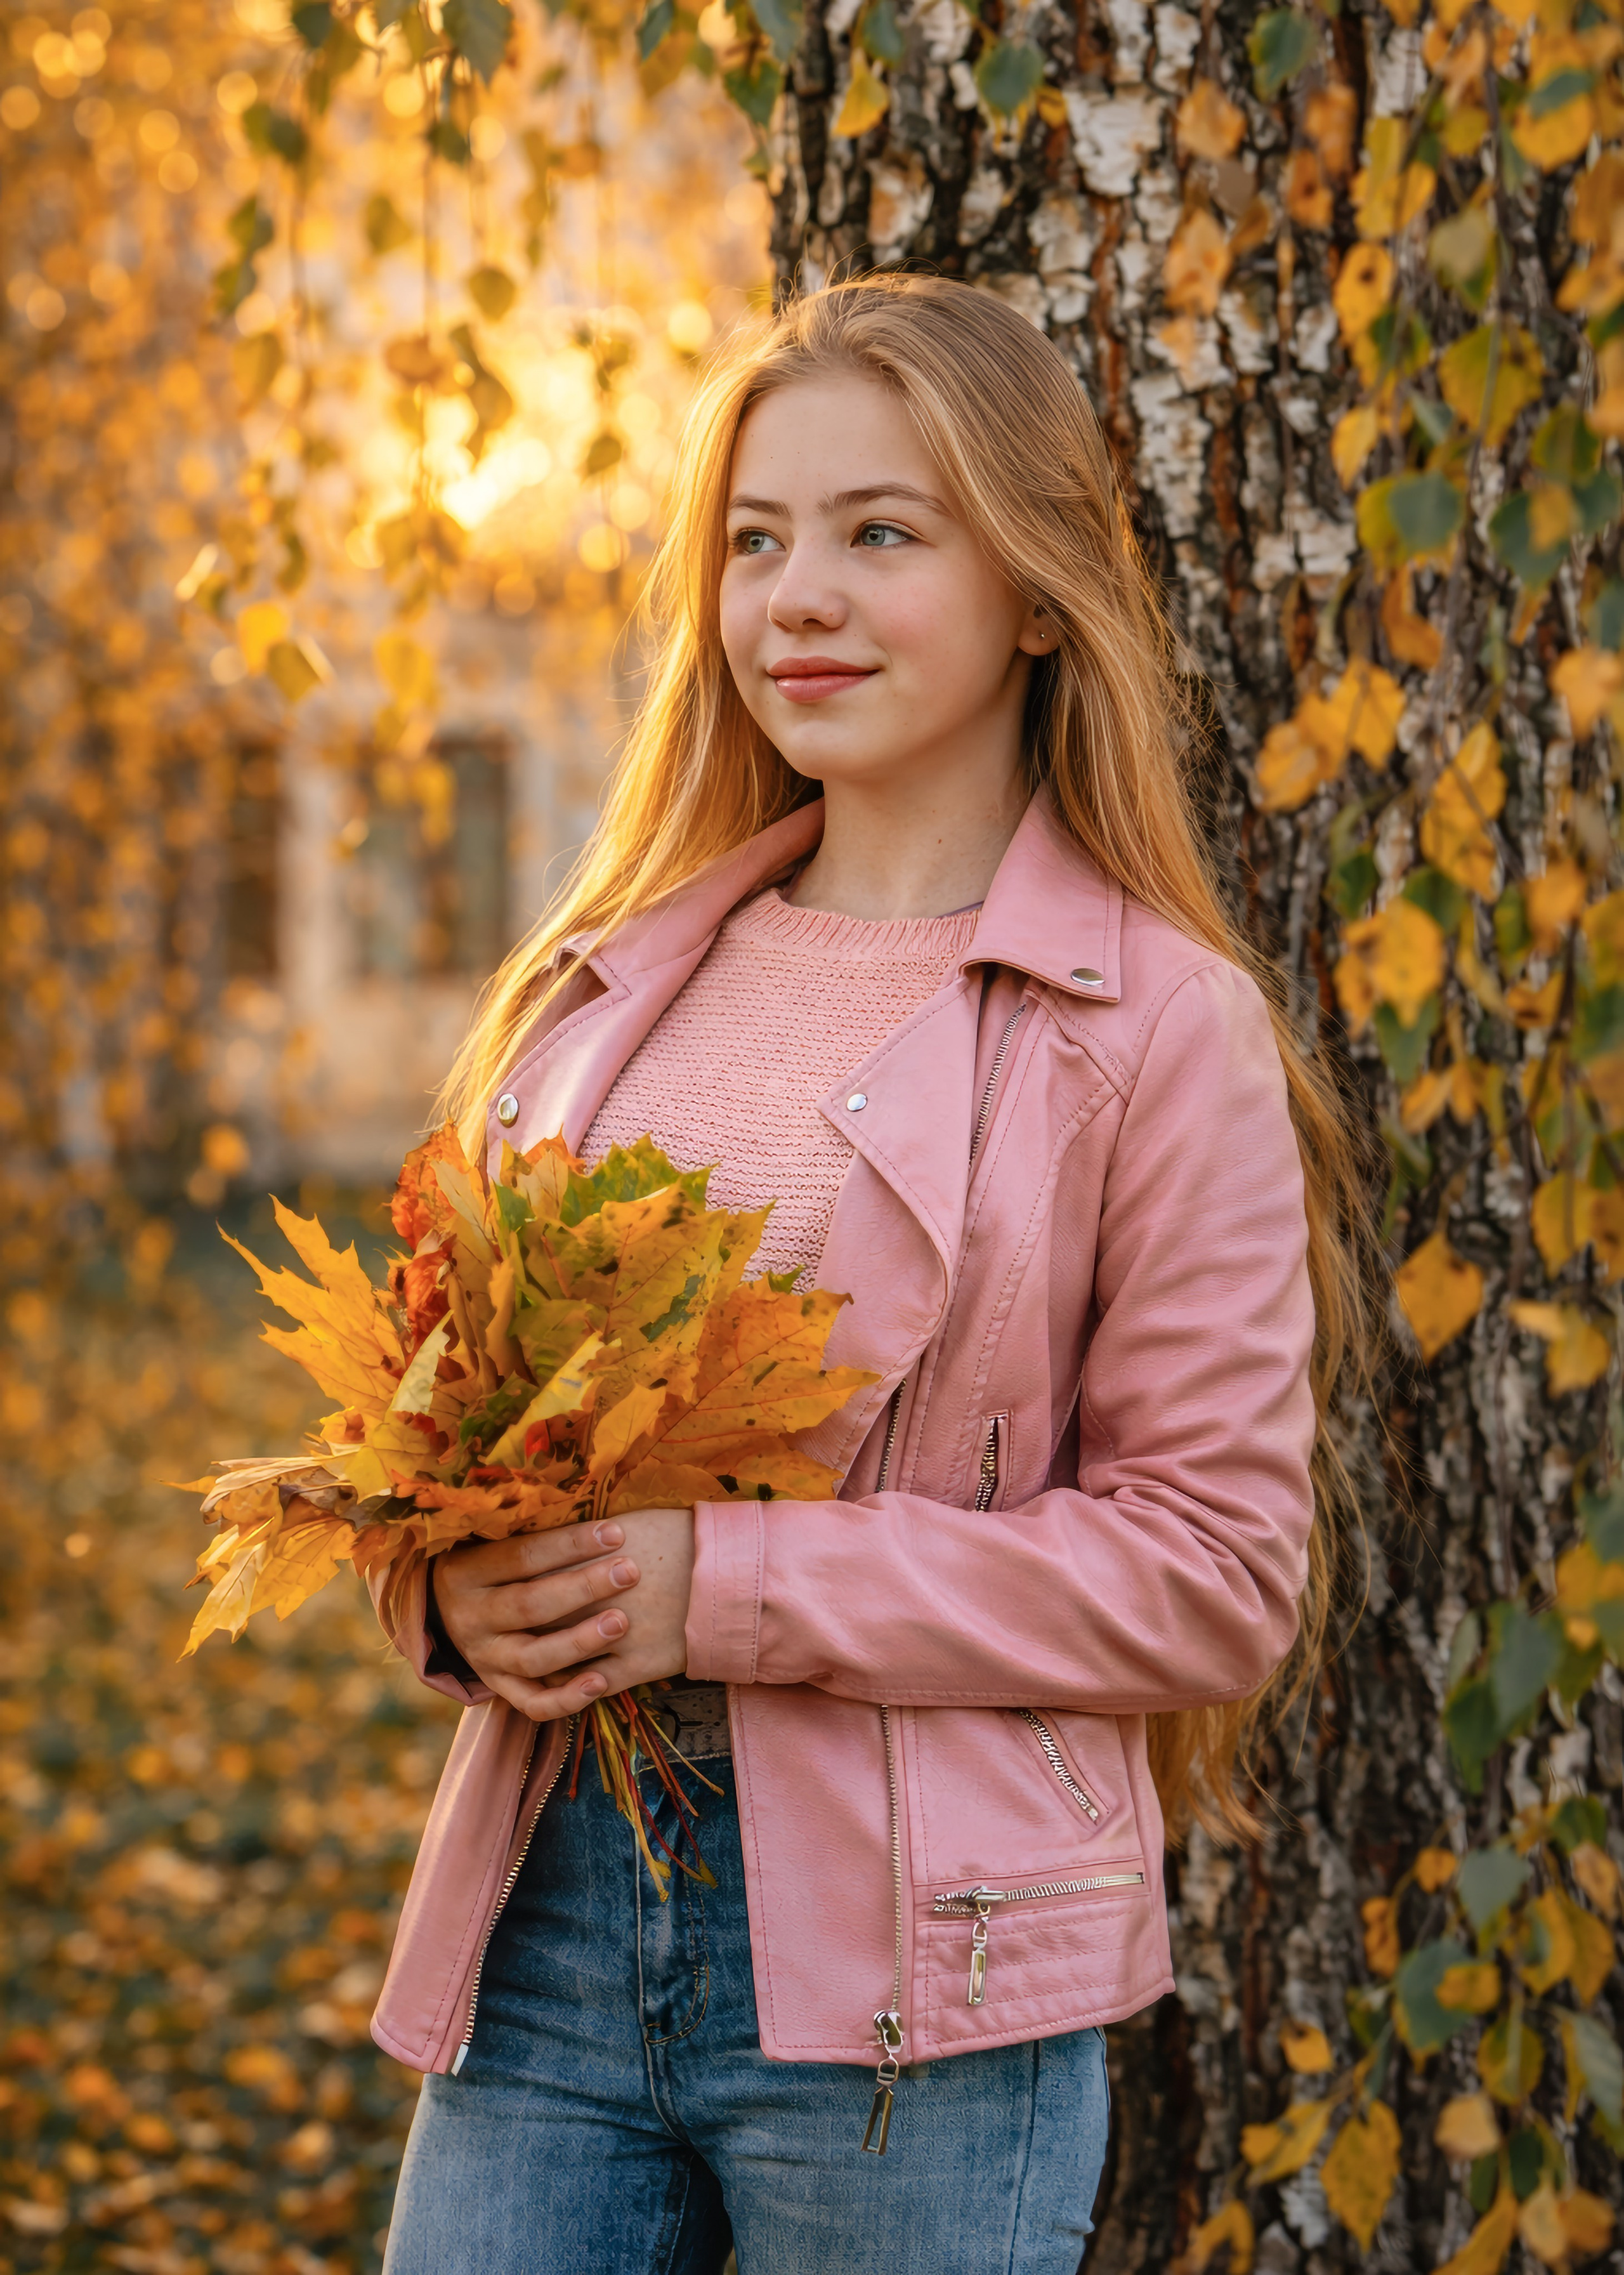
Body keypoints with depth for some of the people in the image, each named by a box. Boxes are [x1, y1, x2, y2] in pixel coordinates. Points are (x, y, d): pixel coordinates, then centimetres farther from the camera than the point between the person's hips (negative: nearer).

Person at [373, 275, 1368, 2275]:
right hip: (543, 1918, 4)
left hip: (914, 1983, -4)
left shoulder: (1158, 1026, -5)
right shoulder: (608, 980, 11)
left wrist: (730, 1583, -16)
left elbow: (1219, 1566, -8)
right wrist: (454, 1585, -5)